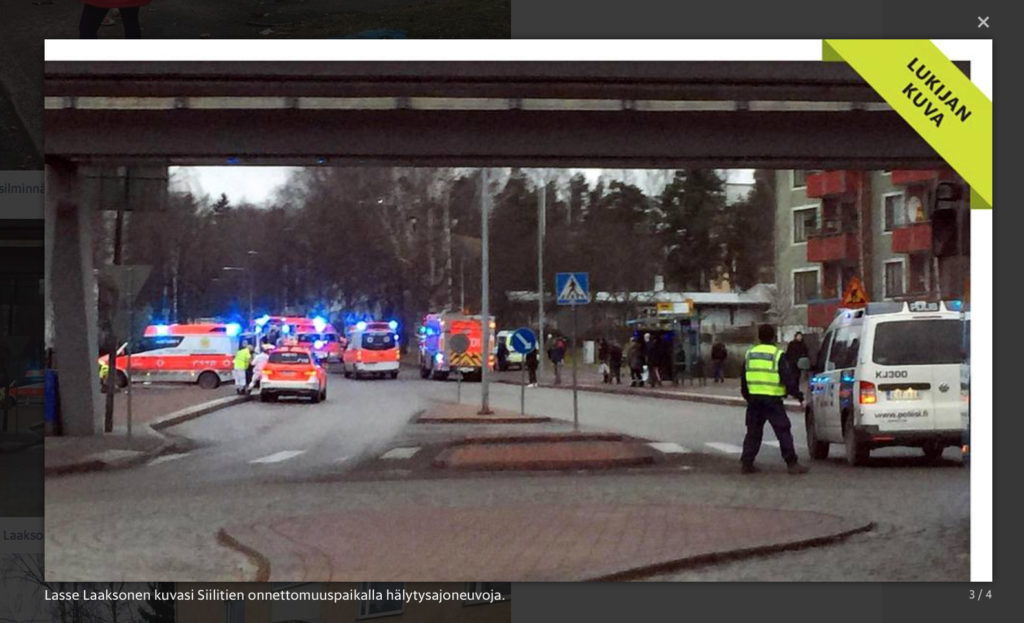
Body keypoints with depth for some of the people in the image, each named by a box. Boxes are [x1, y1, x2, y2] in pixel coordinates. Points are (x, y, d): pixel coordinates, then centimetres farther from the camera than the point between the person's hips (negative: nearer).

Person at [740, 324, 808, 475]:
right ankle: (792, 464, -1)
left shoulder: (750, 354, 11)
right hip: (772, 400, -5)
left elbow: (743, 381, 18)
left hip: (754, 398, 5)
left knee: (753, 432, 12)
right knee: (783, 431, 0)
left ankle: (746, 463, 8)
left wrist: (747, 397, 29)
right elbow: (788, 378, -10)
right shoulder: (778, 355, -7)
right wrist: (798, 395, -3)